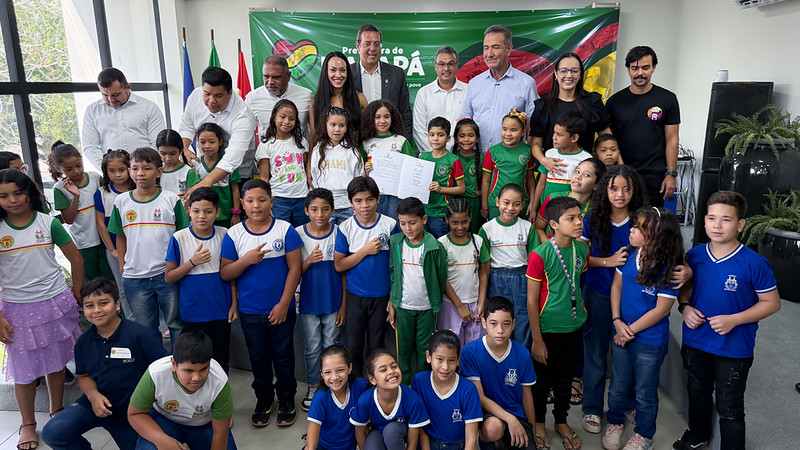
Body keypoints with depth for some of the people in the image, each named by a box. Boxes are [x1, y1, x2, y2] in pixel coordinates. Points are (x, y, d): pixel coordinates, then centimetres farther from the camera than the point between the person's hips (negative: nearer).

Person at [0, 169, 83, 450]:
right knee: (25, 370, 8)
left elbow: (75, 259, 4)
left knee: (56, 362, 13)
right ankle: (28, 424, 26)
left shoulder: (48, 222, -4)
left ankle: (57, 411, 32)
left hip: (56, 304, 1)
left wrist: (76, 296, 6)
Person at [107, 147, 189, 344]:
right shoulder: (121, 202, 4)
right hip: (134, 277, 3)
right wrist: (122, 265, 9)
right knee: (146, 328, 14)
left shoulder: (171, 200, -4)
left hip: (167, 274, -2)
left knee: (177, 323, 8)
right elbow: (120, 236, 14)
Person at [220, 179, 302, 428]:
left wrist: (283, 304, -10)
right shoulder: (233, 234, -4)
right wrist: (246, 260, -22)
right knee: (258, 357, 16)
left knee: (283, 355, 11)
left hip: (280, 309, -1)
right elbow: (224, 273, -3)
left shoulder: (285, 230, -7)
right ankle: (264, 398, 36)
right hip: (250, 311, 2)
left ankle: (287, 398, 32)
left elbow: (294, 268, -7)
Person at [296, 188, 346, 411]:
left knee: (331, 348, 9)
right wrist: (309, 261, -22)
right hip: (309, 302, 0)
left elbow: (343, 271, -1)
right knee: (312, 349, 10)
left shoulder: (338, 233, -7)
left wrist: (344, 305, -2)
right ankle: (312, 388, 30)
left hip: (333, 302, 0)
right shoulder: (298, 234, -7)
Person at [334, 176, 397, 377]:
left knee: (376, 346, 13)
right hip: (355, 296, 0)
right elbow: (338, 265, -6)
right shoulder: (345, 228, -7)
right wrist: (365, 250, -18)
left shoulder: (390, 225, -7)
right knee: (353, 347, 9)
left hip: (381, 296, 0)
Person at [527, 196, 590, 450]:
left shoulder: (582, 249, -4)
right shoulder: (540, 255, -20)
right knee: (543, 379, 12)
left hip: (574, 326, 5)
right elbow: (532, 300, -15)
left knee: (566, 378, 20)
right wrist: (537, 340, -14)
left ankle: (562, 422, 41)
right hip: (548, 328, -4)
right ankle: (539, 423, 36)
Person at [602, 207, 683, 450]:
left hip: (650, 342, -4)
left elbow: (661, 309, -18)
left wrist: (630, 330, -13)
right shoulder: (630, 254, -8)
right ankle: (615, 422, 45)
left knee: (645, 392, 16)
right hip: (622, 334, 4)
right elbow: (616, 285, 1)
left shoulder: (669, 268, -22)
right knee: (618, 386, 22)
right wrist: (617, 322, -8)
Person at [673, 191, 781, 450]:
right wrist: (685, 307, -11)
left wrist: (733, 320, -22)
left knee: (729, 408, 8)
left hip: (734, 349, -5)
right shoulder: (694, 256, -5)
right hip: (695, 342, 5)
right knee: (697, 394, 26)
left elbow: (772, 303, -11)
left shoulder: (754, 263, -18)